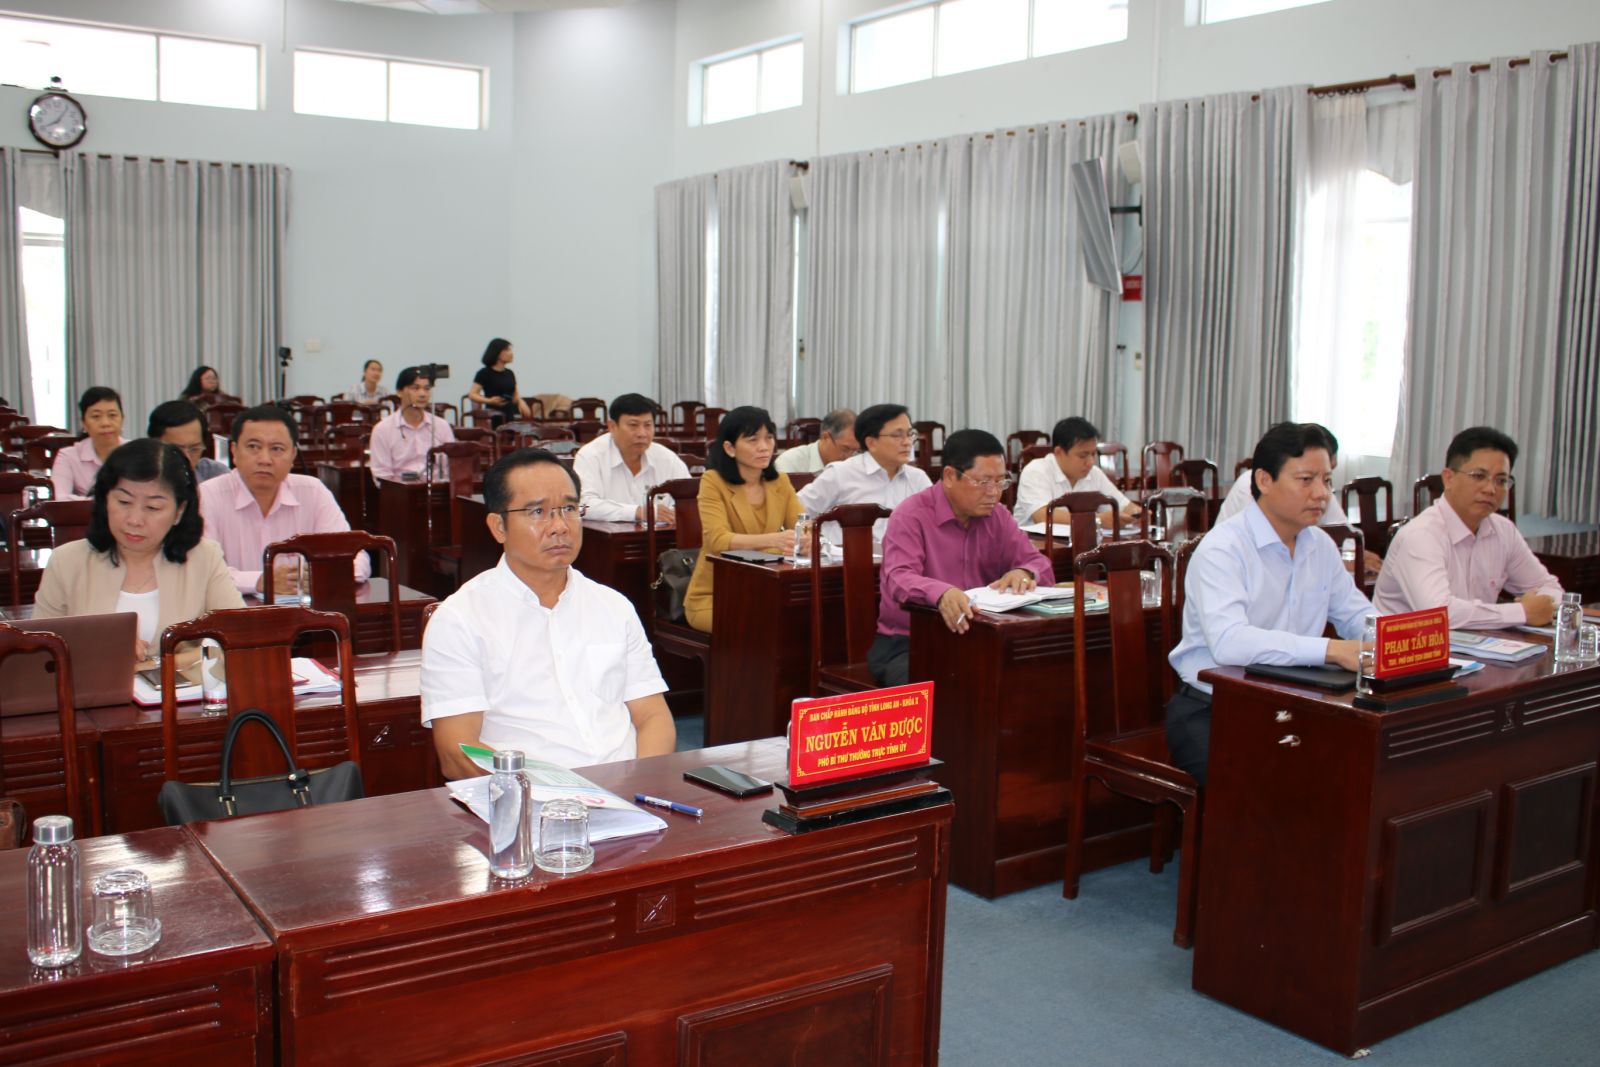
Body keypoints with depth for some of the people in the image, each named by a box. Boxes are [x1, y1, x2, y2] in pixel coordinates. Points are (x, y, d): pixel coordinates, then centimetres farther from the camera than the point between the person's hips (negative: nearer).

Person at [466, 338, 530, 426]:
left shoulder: (509, 374, 15)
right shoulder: (484, 373, -3)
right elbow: (472, 395, -7)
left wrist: (520, 402, -3)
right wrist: (489, 401, -23)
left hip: (510, 415, 6)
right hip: (495, 417, -5)